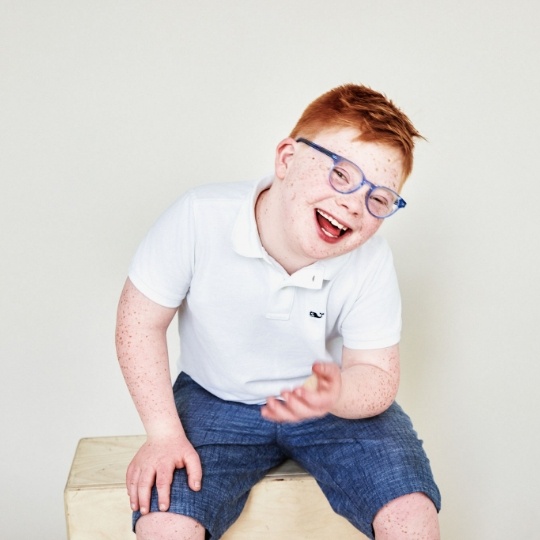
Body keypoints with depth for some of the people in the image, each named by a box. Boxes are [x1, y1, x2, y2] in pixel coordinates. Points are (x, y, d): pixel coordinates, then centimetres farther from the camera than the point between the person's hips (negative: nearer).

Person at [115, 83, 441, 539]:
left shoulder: (370, 261, -20)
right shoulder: (200, 219, -25)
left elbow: (378, 373, -13)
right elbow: (140, 321, -12)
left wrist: (337, 395, -37)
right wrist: (164, 433, -14)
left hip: (340, 400, 1)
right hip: (216, 400, 0)